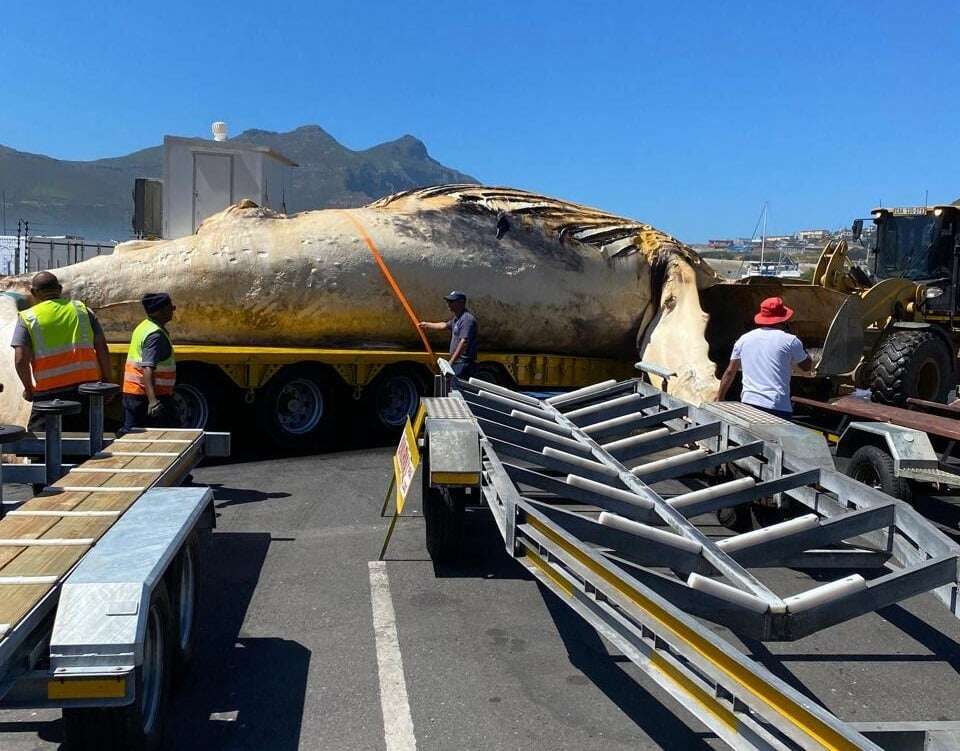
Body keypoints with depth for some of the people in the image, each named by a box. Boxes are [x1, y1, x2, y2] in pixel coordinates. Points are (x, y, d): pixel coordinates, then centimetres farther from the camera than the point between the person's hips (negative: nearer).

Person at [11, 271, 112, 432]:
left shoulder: (27, 318, 0)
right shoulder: (82, 309, 6)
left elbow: (21, 360, -8)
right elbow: (102, 348, 3)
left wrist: (29, 390, 7)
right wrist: (106, 382, 11)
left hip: (49, 393, -2)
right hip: (87, 388, 3)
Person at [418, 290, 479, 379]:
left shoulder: (467, 319, -16)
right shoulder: (457, 318, 17)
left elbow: (464, 342, -25)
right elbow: (445, 325, 37)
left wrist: (451, 361, -27)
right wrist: (427, 324, 47)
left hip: (464, 364, -11)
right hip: (457, 363, 11)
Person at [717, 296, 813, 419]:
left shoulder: (744, 339, 11)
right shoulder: (789, 340, 0)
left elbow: (730, 372, 15)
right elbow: (808, 366, 16)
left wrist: (719, 399, 23)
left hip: (748, 404, 4)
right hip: (778, 407, -4)